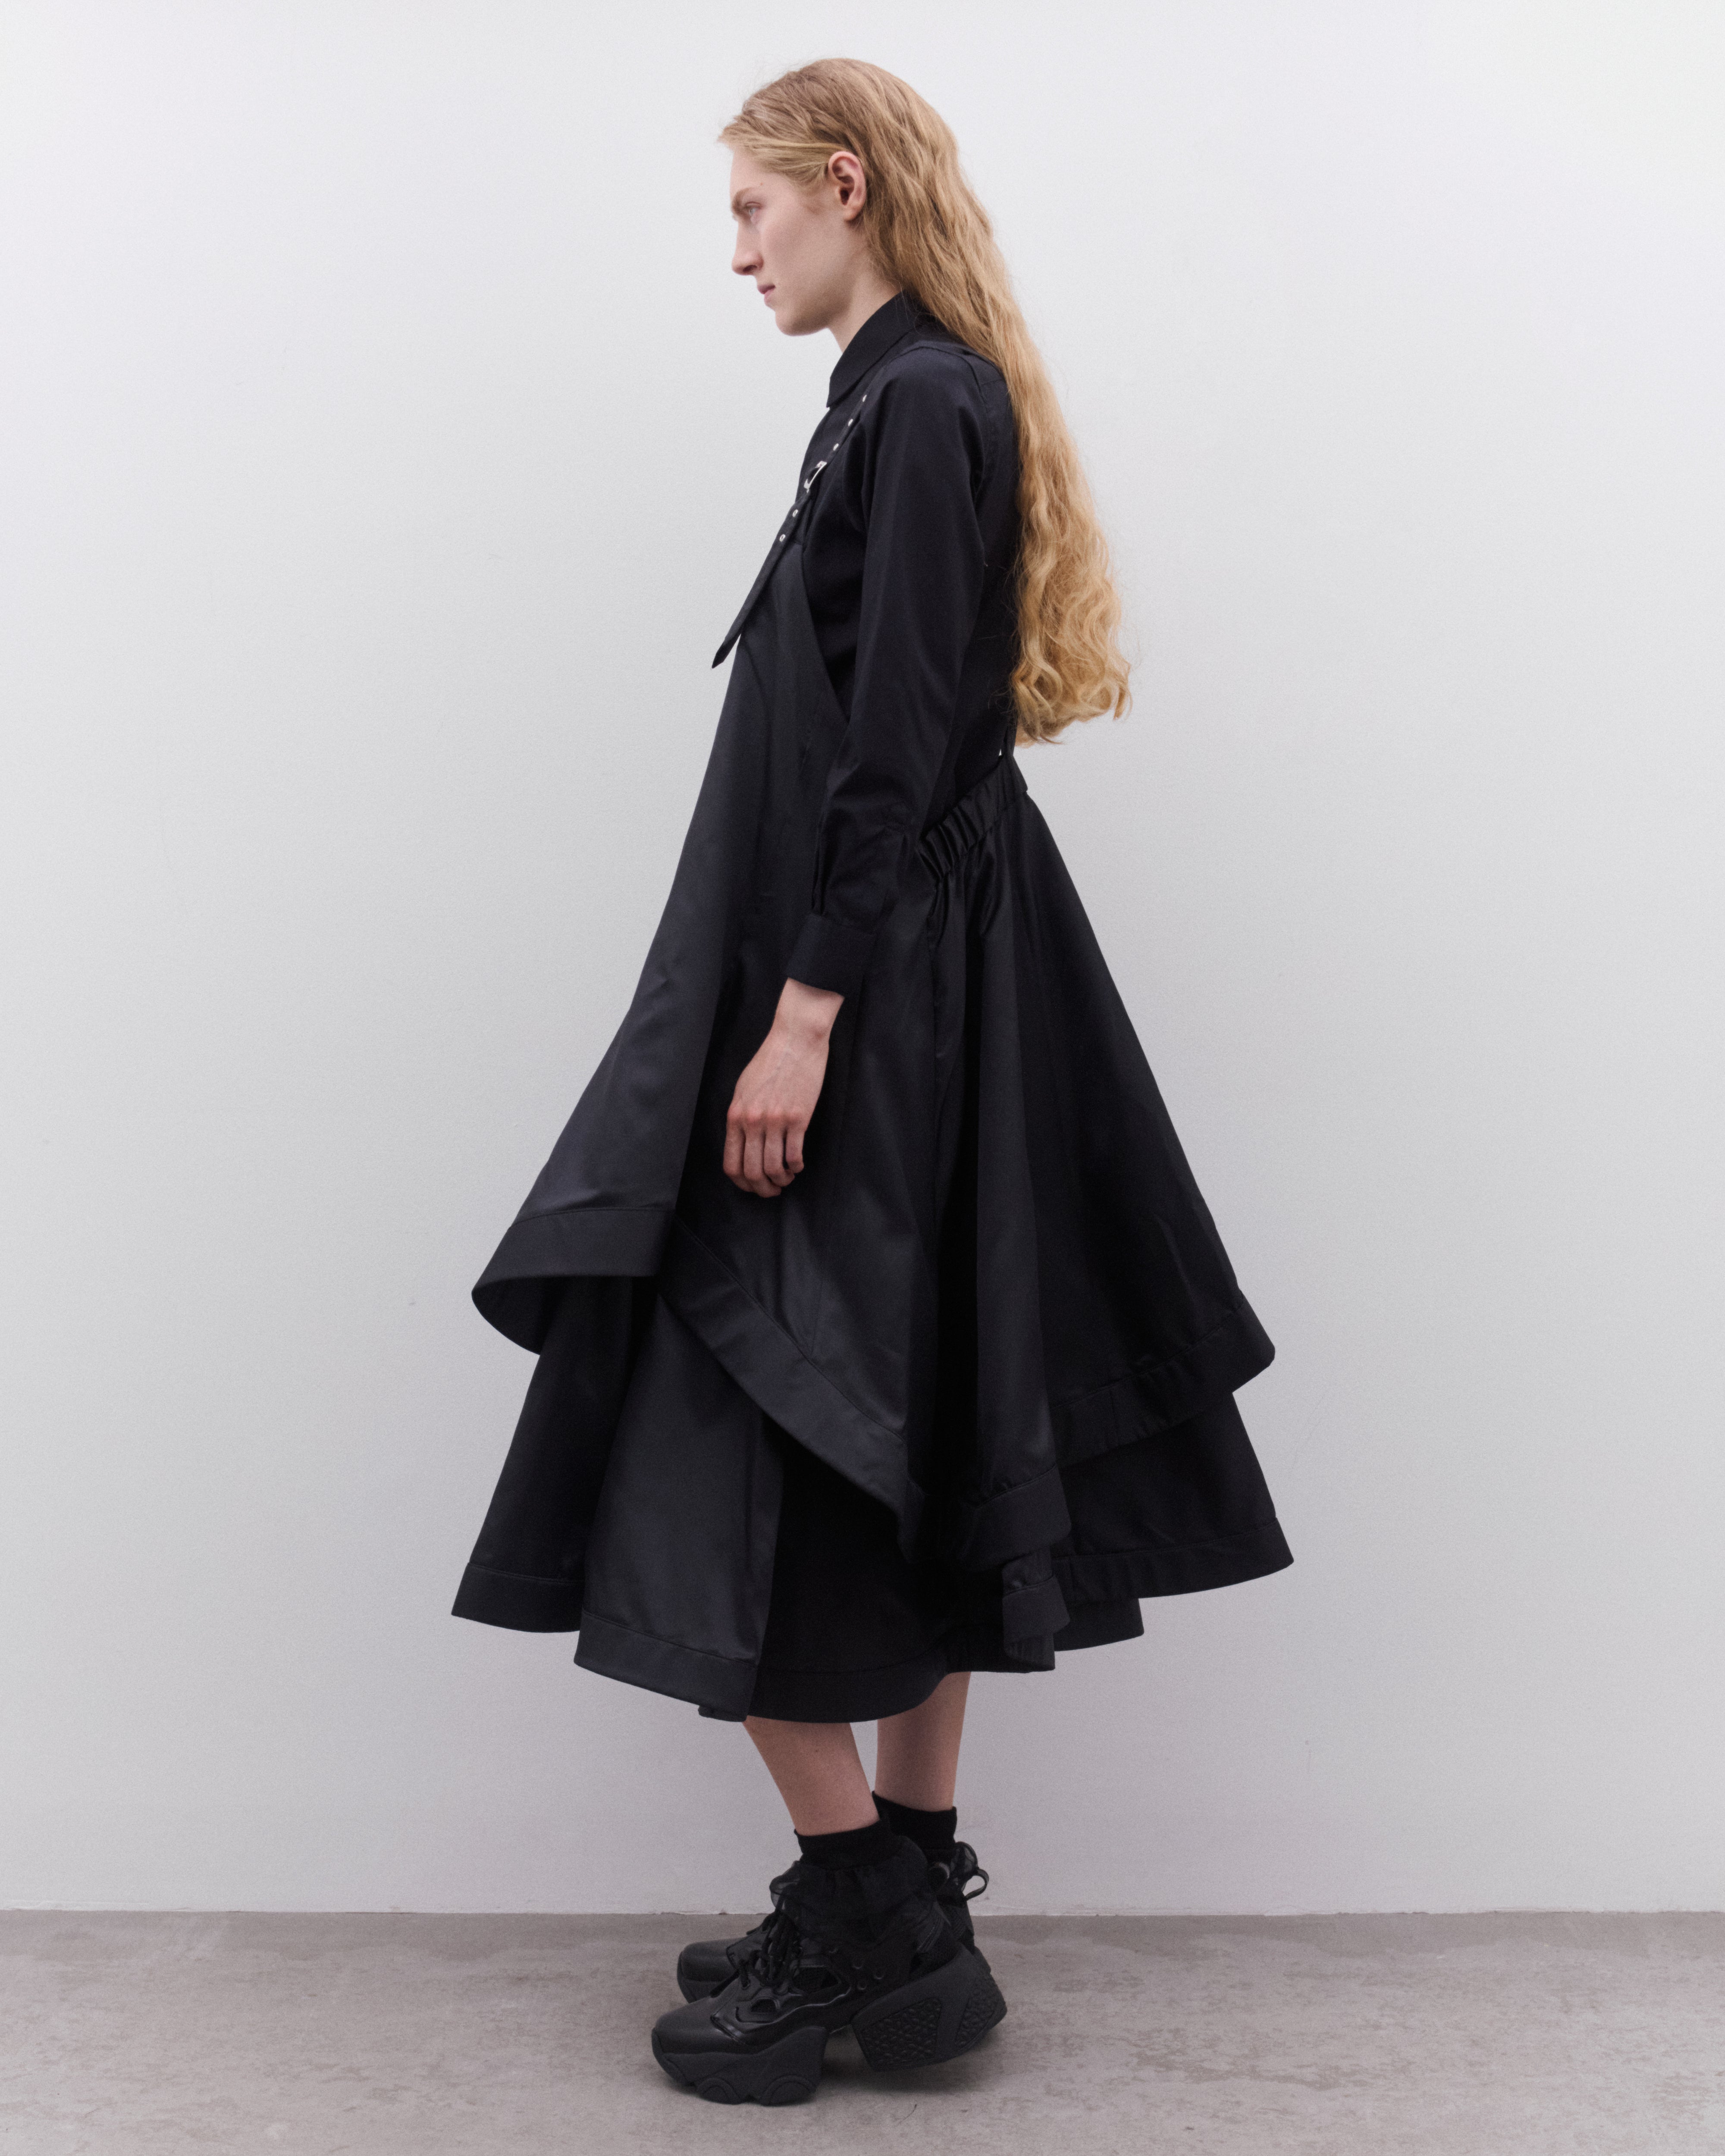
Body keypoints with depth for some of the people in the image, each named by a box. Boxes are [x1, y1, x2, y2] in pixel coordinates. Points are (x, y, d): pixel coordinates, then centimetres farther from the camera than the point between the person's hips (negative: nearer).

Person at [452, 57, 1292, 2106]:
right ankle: (908, 1912, 23)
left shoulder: (922, 405, -12)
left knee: (746, 1464, -4)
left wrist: (805, 1017, -22)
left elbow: (897, 746, -20)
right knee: (909, 1451, 12)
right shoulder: (913, 401, 17)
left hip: (877, 994, -10)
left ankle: (864, 1924, 7)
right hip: (892, 992, 10)